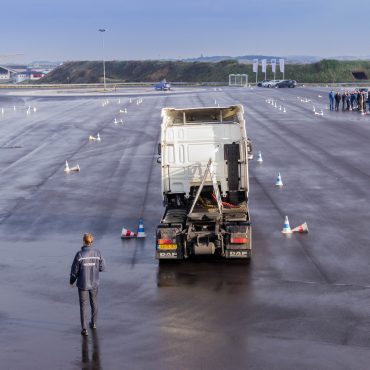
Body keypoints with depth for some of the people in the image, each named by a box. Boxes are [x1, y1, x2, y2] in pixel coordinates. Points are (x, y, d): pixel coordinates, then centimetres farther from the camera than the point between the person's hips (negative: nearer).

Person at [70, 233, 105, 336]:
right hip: (94, 283, 3)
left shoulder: (79, 254, -19)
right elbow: (102, 267, -4)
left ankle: (84, 329, 6)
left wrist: (71, 281, 6)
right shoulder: (97, 253, -12)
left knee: (83, 306, 7)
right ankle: (93, 323, 40)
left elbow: (74, 270, -11)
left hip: (83, 284, -3)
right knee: (94, 303, 23)